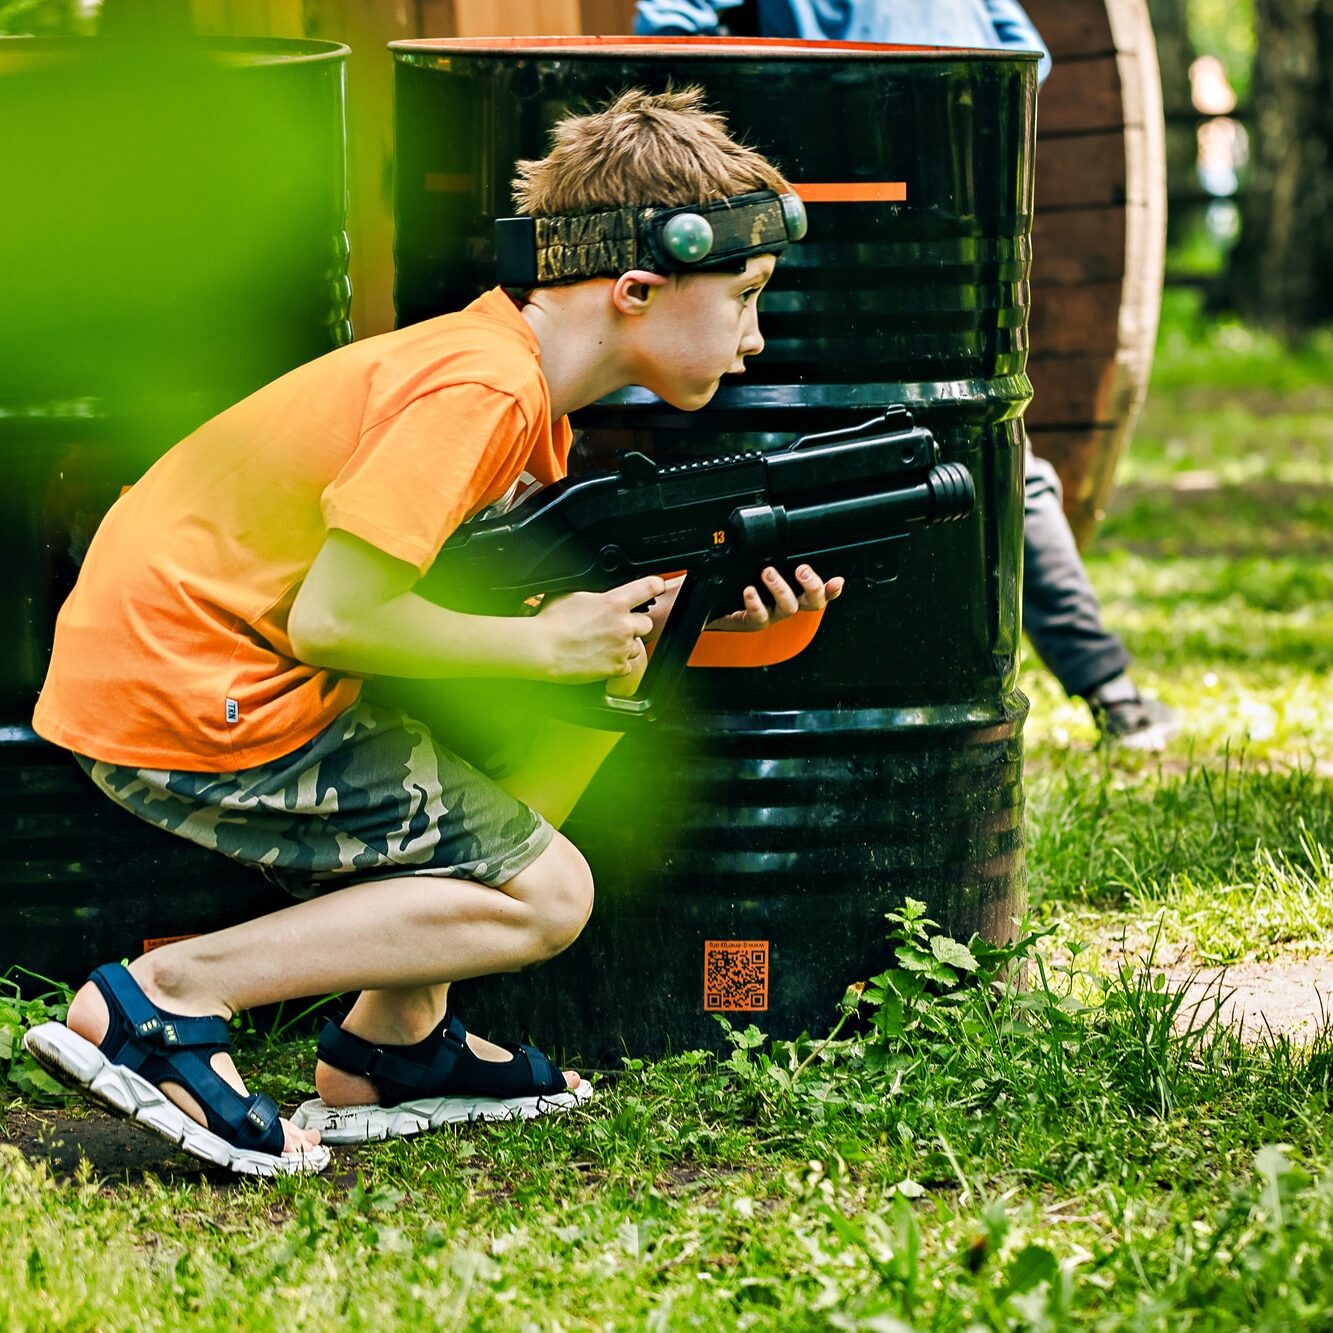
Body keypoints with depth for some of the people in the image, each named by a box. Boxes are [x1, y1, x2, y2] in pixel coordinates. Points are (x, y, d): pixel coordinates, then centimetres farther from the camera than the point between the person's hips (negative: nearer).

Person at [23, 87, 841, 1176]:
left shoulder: (507, 363, 11)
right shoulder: (482, 389, -19)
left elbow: (521, 615, 11)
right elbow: (332, 618, -24)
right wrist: (548, 646, -12)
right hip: (188, 703, -10)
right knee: (546, 896, -4)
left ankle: (389, 1045, 20)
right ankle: (171, 997, -10)